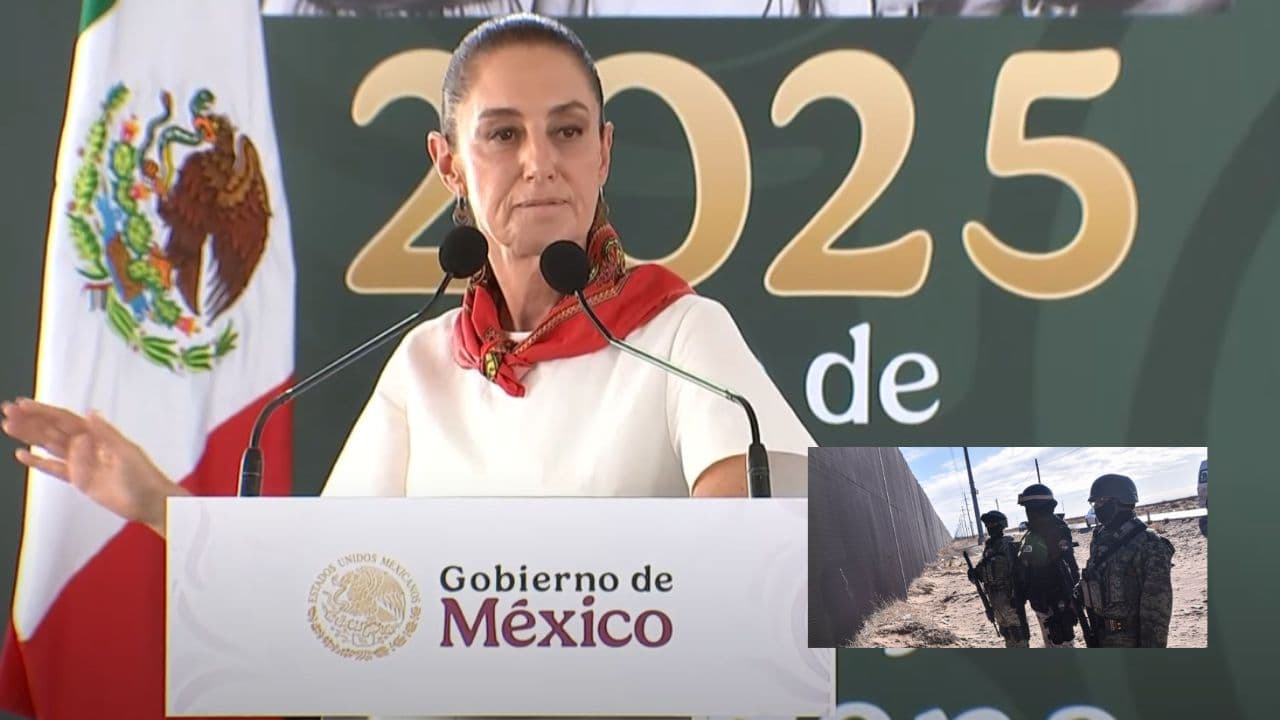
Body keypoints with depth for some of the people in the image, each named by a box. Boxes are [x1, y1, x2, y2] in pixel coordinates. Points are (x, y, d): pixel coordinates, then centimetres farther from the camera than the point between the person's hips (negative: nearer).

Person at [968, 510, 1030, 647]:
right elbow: (984, 570, 19)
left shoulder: (1009, 545, -12)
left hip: (1009, 596, -8)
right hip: (994, 597, 9)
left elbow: (1017, 571, -17)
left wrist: (1017, 596, -22)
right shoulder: (988, 546, 12)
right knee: (1006, 631, 17)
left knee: (1017, 630, -5)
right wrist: (975, 573, -3)